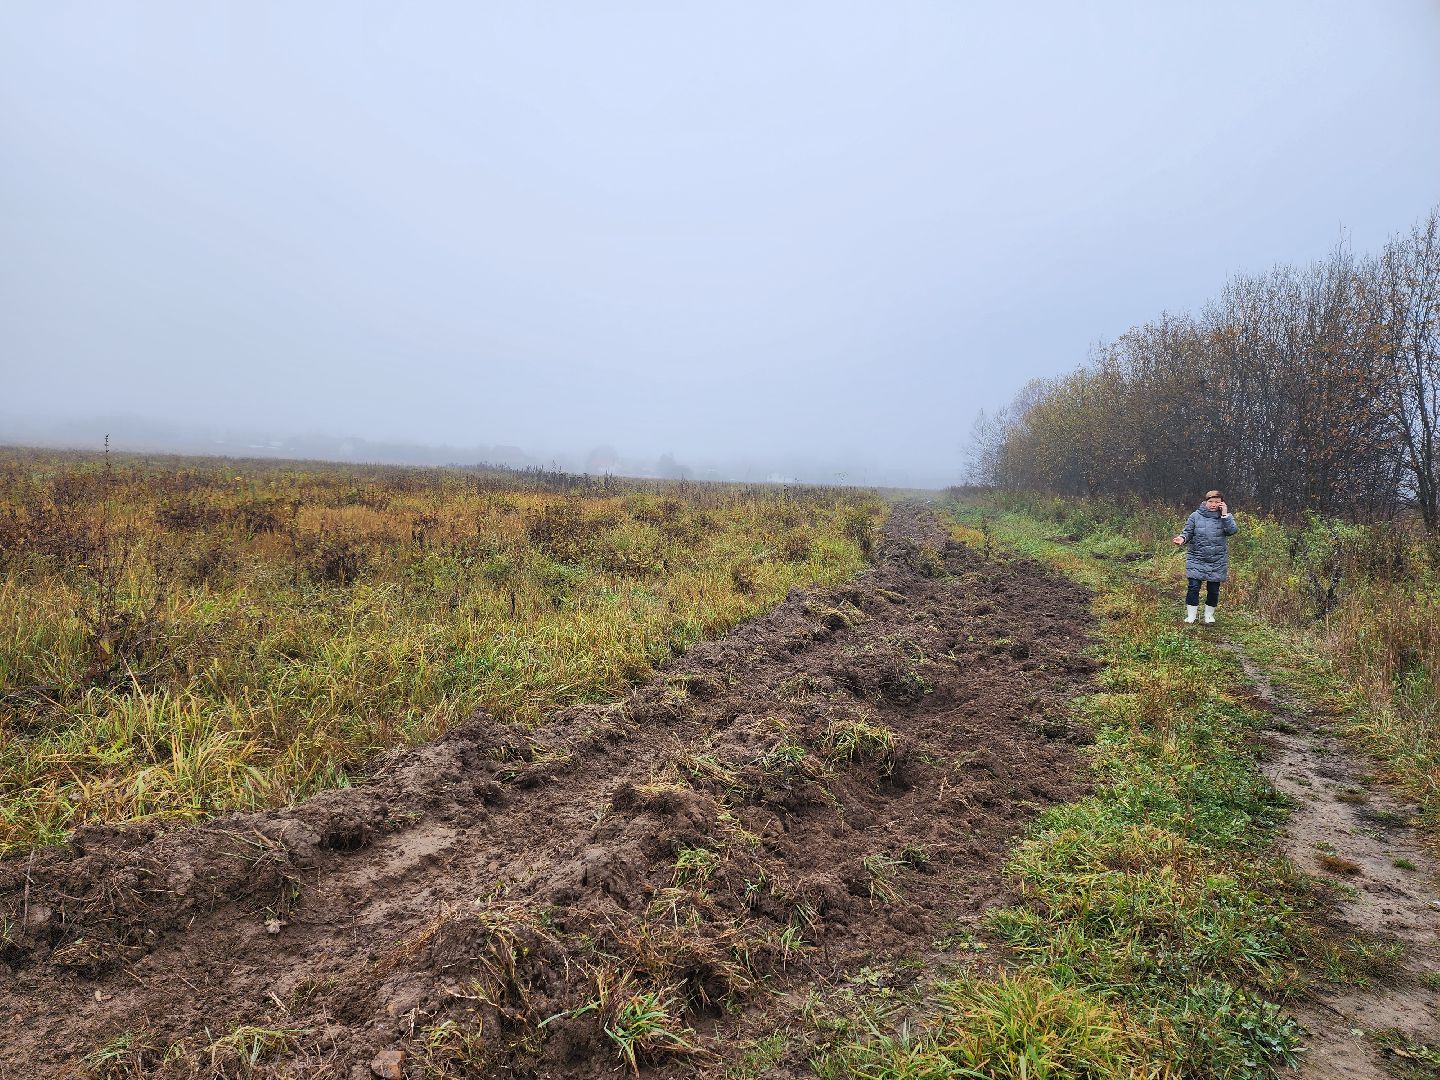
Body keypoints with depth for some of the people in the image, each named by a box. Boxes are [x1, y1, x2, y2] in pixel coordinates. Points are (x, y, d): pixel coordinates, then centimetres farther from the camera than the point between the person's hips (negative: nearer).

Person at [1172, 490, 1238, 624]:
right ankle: (1191, 615, 6)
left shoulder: (1226, 517, 2)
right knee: (1194, 587, -6)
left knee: (1214, 590, 9)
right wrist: (1182, 538, -19)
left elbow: (1233, 531, -14)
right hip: (1196, 559, -1)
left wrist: (1225, 515, -18)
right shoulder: (1195, 516, -1)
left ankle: (1209, 615, 26)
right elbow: (1188, 531, 2)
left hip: (1218, 562, 1)